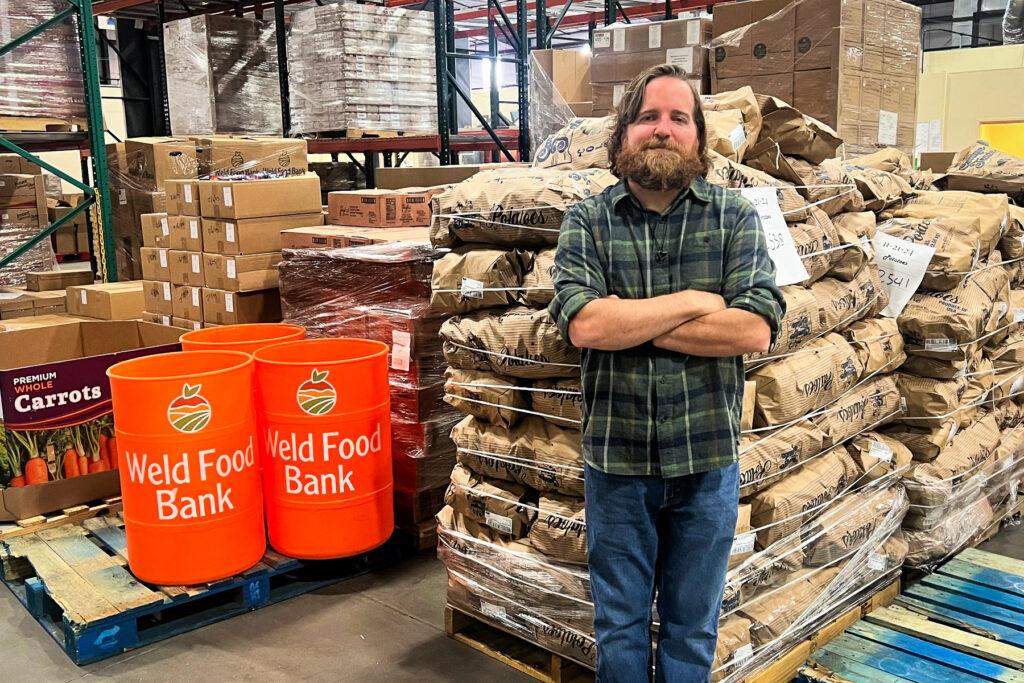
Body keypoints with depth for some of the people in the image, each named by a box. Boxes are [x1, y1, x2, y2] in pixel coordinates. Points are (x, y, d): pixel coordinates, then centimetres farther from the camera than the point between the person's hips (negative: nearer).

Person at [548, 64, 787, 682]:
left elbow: (756, 328, -16)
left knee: (693, 629, 18)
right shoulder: (588, 220, -3)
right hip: (616, 459, 0)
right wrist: (691, 302, -15)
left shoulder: (735, 216, -3)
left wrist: (627, 320, -17)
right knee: (620, 624, 18)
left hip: (708, 460, 0)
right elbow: (582, 322, -19)